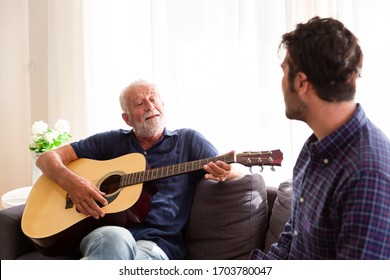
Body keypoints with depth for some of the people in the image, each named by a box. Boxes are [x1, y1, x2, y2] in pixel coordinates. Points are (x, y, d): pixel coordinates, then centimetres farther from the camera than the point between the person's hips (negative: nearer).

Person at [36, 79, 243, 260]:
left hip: (157, 243, -1)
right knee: (116, 239, -37)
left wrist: (224, 173, -16)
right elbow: (48, 158, 15)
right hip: (102, 234, 1)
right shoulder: (112, 141, 17)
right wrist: (71, 182, -9)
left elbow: (239, 175, 10)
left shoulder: (188, 140, 15)